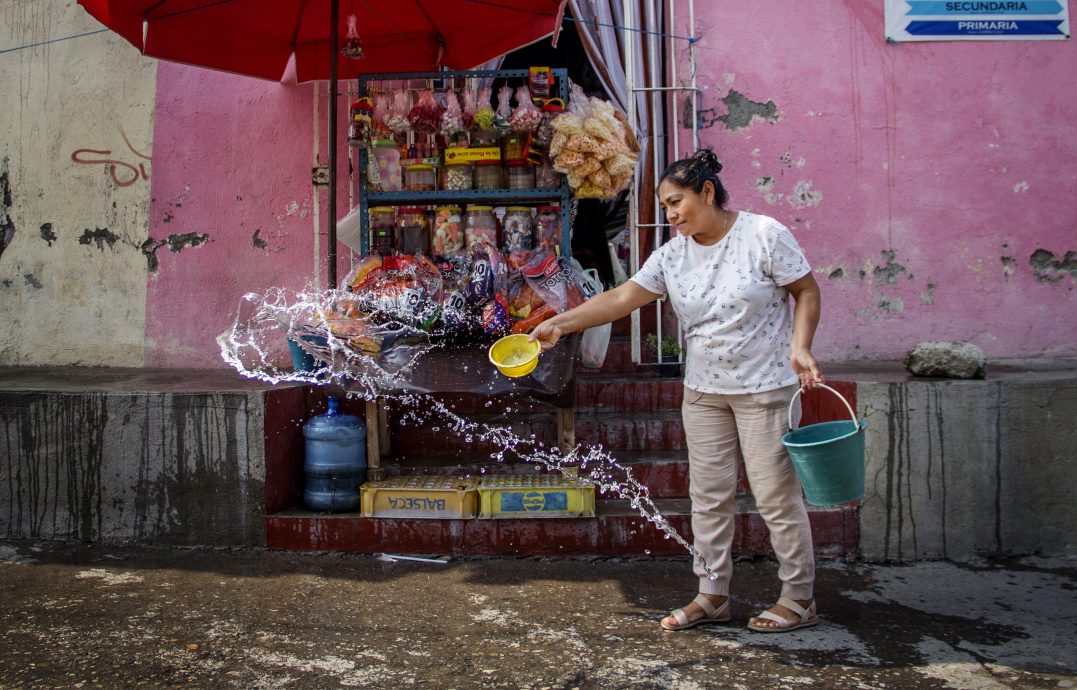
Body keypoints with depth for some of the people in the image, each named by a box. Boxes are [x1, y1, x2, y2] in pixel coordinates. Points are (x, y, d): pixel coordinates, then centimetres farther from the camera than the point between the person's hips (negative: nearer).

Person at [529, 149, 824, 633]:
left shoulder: (764, 234, -10)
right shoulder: (671, 256, 2)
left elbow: (806, 291, -4)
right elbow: (621, 298, -5)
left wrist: (799, 347, -18)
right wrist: (560, 324, -14)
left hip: (766, 388, -5)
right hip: (703, 391, 5)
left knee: (776, 493, 0)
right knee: (708, 495, 9)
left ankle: (799, 599, 15)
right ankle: (712, 596, 21)